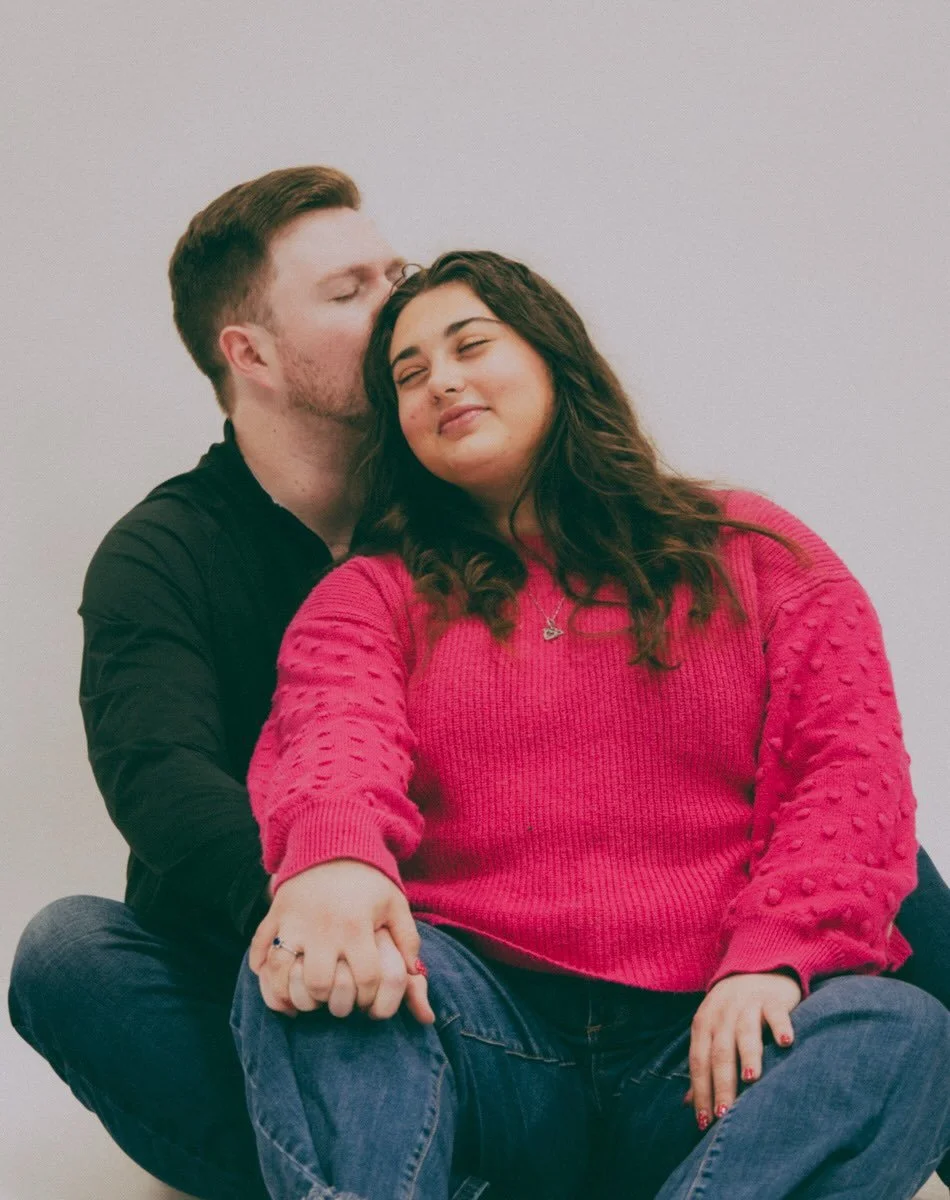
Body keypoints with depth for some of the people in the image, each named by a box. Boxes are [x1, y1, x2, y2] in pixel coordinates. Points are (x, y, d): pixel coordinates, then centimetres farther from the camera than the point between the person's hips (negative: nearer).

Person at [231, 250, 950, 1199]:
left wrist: (773, 954, -13)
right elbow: (335, 731, -5)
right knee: (312, 964, -31)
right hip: (491, 1030, 0)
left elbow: (854, 767, 6)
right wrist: (332, 850, -32)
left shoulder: (752, 553, 18)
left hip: (708, 1037, 0)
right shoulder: (374, 595, 18)